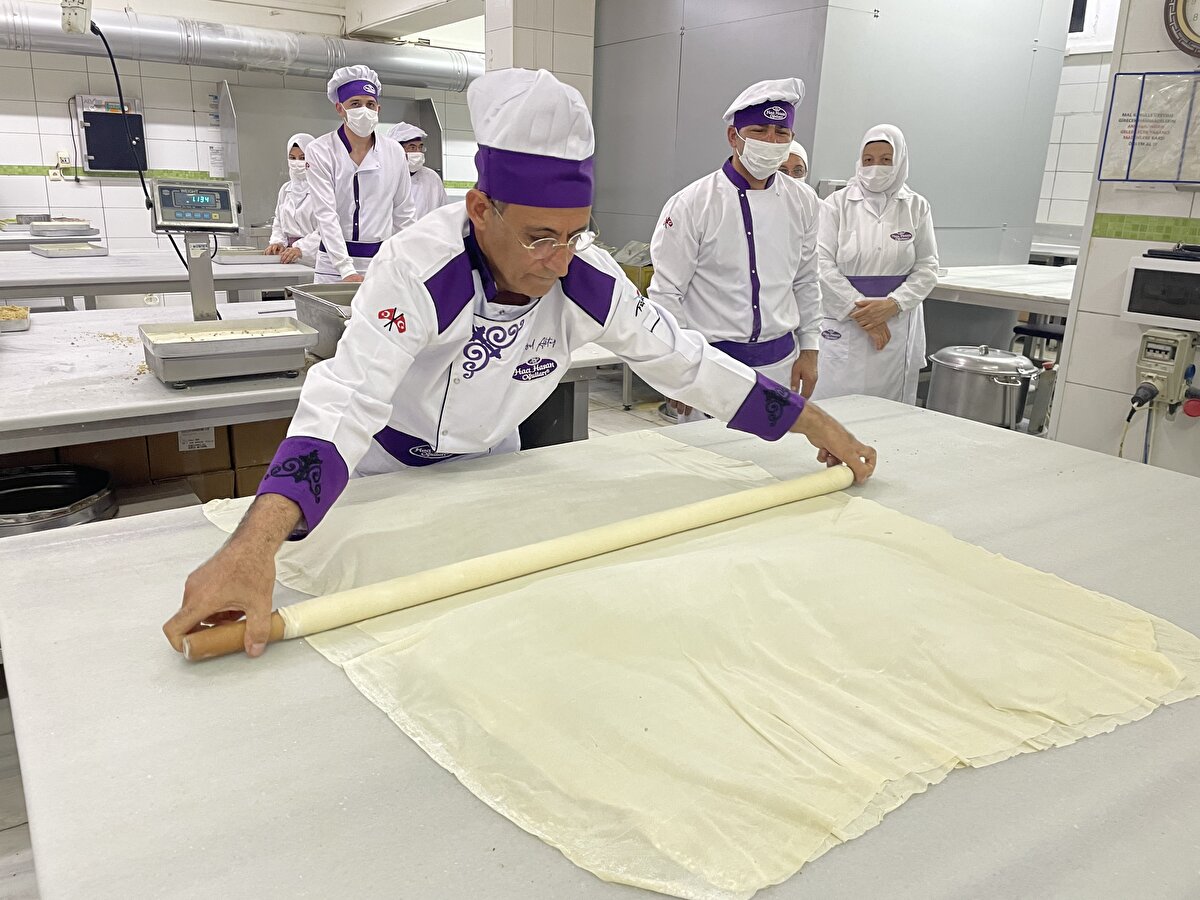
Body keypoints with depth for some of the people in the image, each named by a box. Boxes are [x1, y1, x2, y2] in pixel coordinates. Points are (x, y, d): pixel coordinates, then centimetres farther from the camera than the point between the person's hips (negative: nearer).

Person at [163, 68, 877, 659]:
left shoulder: (588, 279, -21)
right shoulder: (419, 269, -36)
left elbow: (683, 359, -11)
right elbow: (344, 405, -46)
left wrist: (812, 421, -9)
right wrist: (253, 548, -62)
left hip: (493, 466, 4)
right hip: (388, 471, -4)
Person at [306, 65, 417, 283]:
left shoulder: (394, 152, 6)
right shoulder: (320, 151, -3)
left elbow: (405, 214, 11)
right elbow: (325, 214, -12)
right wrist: (346, 270, -21)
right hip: (334, 264, -2)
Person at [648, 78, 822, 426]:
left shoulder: (803, 203, 5)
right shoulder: (692, 204, -10)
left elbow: (806, 283, 14)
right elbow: (666, 292, -8)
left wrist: (809, 349, 12)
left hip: (781, 362, 4)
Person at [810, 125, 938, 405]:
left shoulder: (916, 207, 7)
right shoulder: (837, 203, 0)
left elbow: (927, 268, 5)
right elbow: (823, 264, -7)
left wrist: (892, 304, -12)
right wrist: (859, 311, -13)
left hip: (897, 326, 2)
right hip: (843, 324, -2)